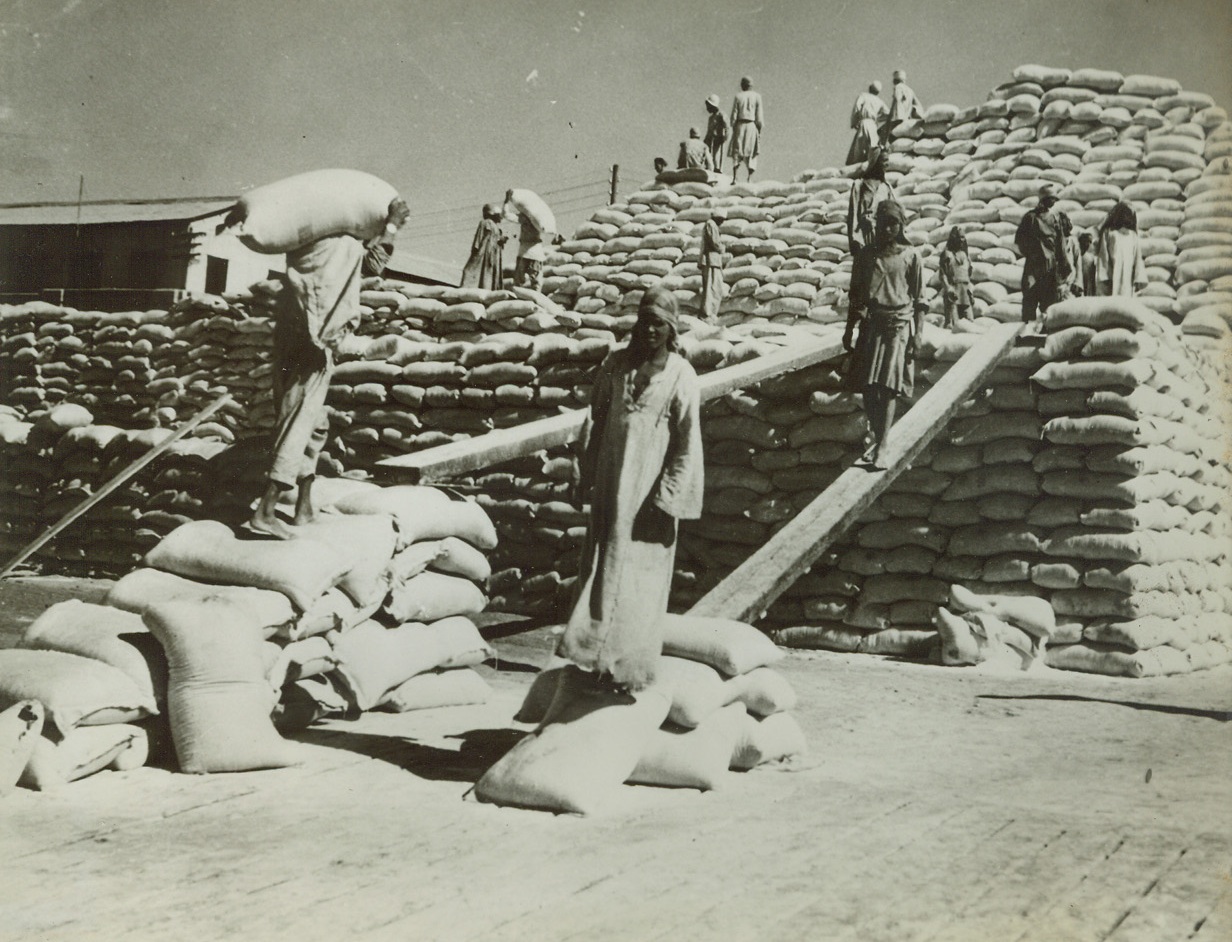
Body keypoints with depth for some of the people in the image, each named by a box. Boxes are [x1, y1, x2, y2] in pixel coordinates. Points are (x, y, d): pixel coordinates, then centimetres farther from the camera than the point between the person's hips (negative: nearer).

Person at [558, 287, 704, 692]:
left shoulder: (681, 376, -6)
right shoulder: (615, 365, 6)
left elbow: (687, 442, -7)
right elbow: (597, 420, 10)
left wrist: (669, 496, -11)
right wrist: (586, 475, 6)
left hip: (649, 486, -4)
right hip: (611, 483, 4)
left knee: (639, 573, 0)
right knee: (602, 565, 10)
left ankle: (628, 666, 10)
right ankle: (599, 654, 22)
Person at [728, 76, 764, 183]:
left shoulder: (738, 96, 2)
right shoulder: (757, 96, 2)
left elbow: (734, 115, 0)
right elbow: (759, 116, -2)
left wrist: (733, 128, 6)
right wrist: (759, 130, 4)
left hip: (740, 126, 0)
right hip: (752, 126, 0)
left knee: (737, 153, 4)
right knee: (752, 153, 4)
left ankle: (734, 178, -7)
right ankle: (750, 179, -4)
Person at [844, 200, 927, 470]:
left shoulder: (911, 256, 4)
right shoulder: (866, 256, 11)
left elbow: (919, 300, 3)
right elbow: (856, 297, 15)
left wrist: (917, 333, -5)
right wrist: (849, 329, 10)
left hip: (899, 325, -3)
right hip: (871, 324, 3)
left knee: (889, 387, -10)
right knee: (868, 386, 0)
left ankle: (881, 448, -14)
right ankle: (876, 438, 15)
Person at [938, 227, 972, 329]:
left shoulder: (966, 254, 19)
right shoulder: (946, 253, 1)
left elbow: (969, 275, 21)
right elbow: (942, 274, -6)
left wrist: (970, 290, 11)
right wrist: (949, 289, -16)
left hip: (965, 290, 6)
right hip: (952, 289, -6)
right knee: (952, 323, -11)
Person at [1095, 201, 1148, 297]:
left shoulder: (1133, 236, 16)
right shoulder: (1108, 233, 5)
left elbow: (1138, 259, 13)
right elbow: (1103, 257, 1)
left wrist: (1138, 279, 4)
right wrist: (1104, 278, -8)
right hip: (1112, 277, -3)